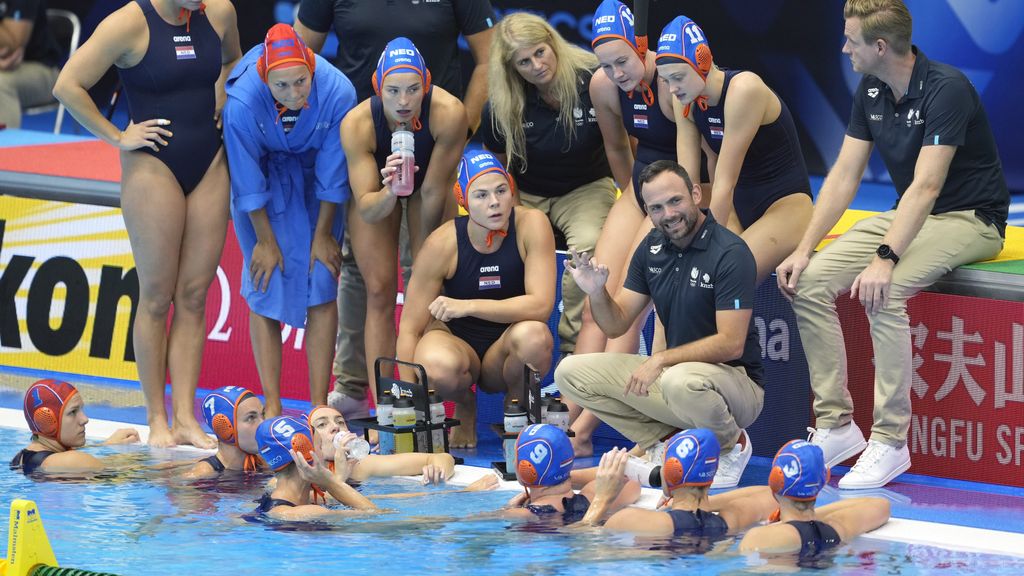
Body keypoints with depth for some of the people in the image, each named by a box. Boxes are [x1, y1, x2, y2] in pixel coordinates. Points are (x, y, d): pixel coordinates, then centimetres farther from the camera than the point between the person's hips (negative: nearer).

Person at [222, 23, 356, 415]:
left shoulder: (338, 92, -30)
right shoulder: (242, 101, -33)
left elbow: (333, 173, -16)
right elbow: (249, 181, -18)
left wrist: (323, 235, -7)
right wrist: (265, 239, -10)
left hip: (314, 176, 1)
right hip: (265, 173, -1)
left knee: (322, 287, -7)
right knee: (266, 288, -8)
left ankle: (319, 407, -6)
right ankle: (272, 407, -5)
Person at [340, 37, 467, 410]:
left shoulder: (448, 113, -40)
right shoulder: (357, 124, -37)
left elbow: (434, 191, -25)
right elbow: (366, 208, -34)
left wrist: (426, 248, -13)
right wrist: (389, 193, -55)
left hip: (428, 184, 0)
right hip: (379, 190, 0)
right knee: (379, 292, -6)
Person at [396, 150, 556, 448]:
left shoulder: (532, 225, -17)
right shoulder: (443, 243, -17)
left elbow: (541, 305, -25)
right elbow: (410, 328, -12)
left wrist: (468, 306, -33)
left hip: (505, 350, 0)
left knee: (533, 335, -35)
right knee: (437, 366, -37)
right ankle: (464, 407, 2)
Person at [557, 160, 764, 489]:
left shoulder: (730, 253, -18)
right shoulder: (653, 249, 4)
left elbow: (731, 343, -23)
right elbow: (616, 325, 6)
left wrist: (661, 360, -28)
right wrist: (597, 293, -15)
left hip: (736, 381, -7)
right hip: (673, 370, 7)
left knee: (681, 382, -42)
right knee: (571, 373, -1)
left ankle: (732, 444, -8)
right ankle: (666, 442, -2)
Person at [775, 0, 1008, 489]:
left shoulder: (945, 90, -23)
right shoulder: (870, 92, 3)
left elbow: (926, 186, -31)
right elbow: (844, 175, 4)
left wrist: (886, 259, -39)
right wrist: (804, 247, -6)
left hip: (971, 219, -8)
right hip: (908, 218, 8)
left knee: (882, 292, -33)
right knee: (809, 281, -10)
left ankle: (890, 440, -25)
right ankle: (836, 425, -5)